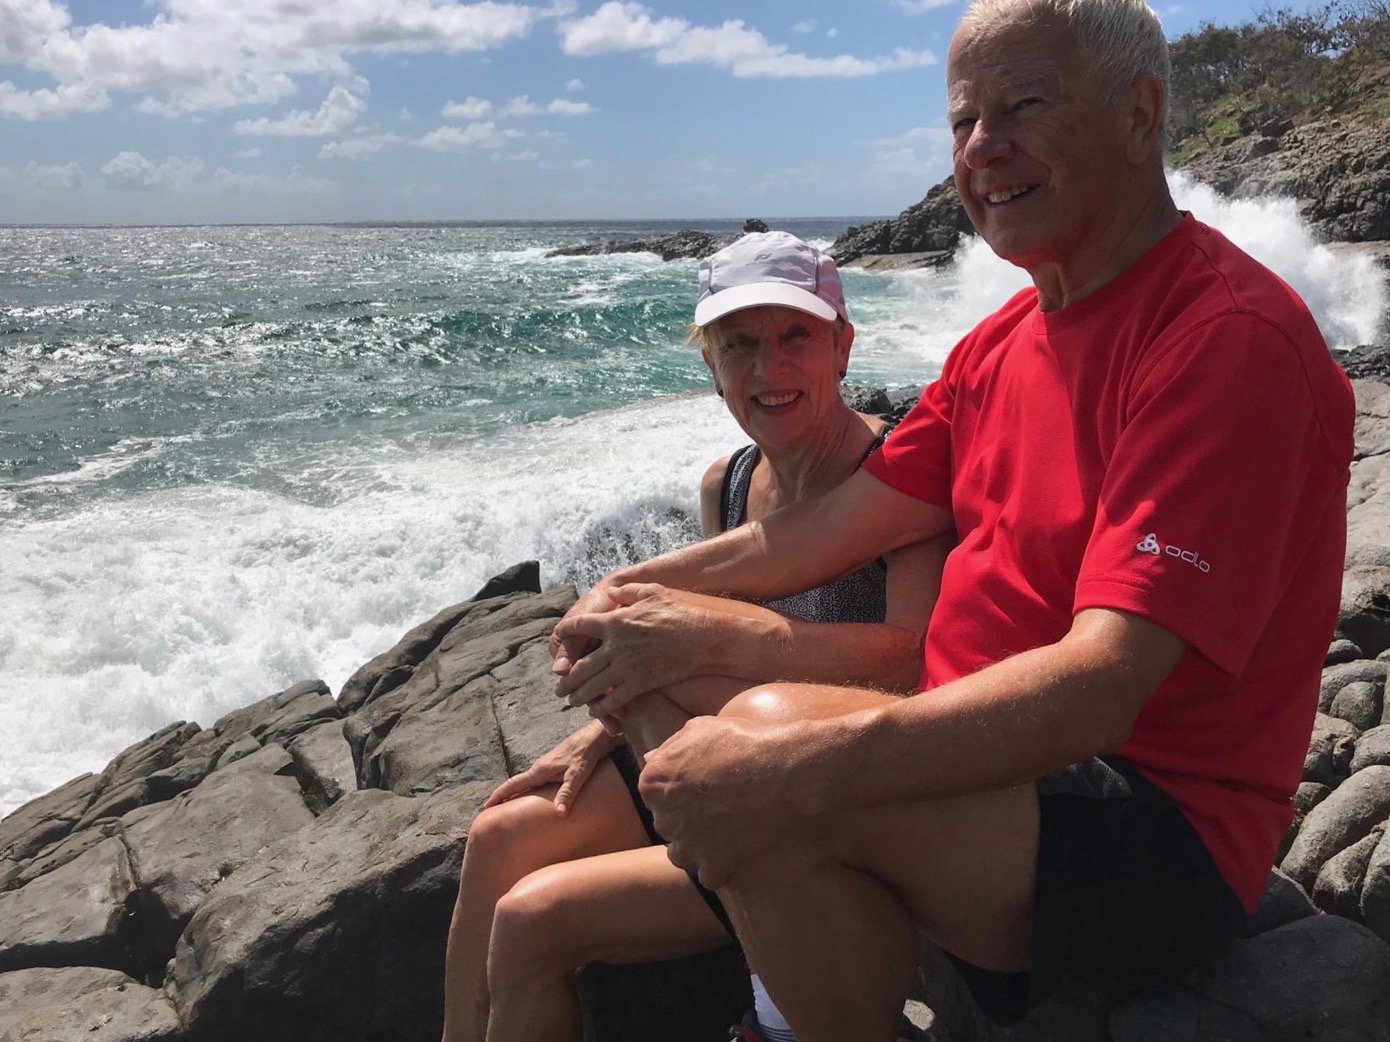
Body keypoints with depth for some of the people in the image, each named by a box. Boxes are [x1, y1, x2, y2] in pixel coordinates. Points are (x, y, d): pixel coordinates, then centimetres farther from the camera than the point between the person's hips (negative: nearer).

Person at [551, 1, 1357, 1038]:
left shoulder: (1230, 337, -18)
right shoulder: (1000, 343, 11)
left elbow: (1100, 687, -28)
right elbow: (845, 522, 10)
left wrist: (794, 771, -35)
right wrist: (640, 588, 0)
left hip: (1165, 841, -8)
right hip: (989, 753, 9)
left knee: (771, 737, -31)